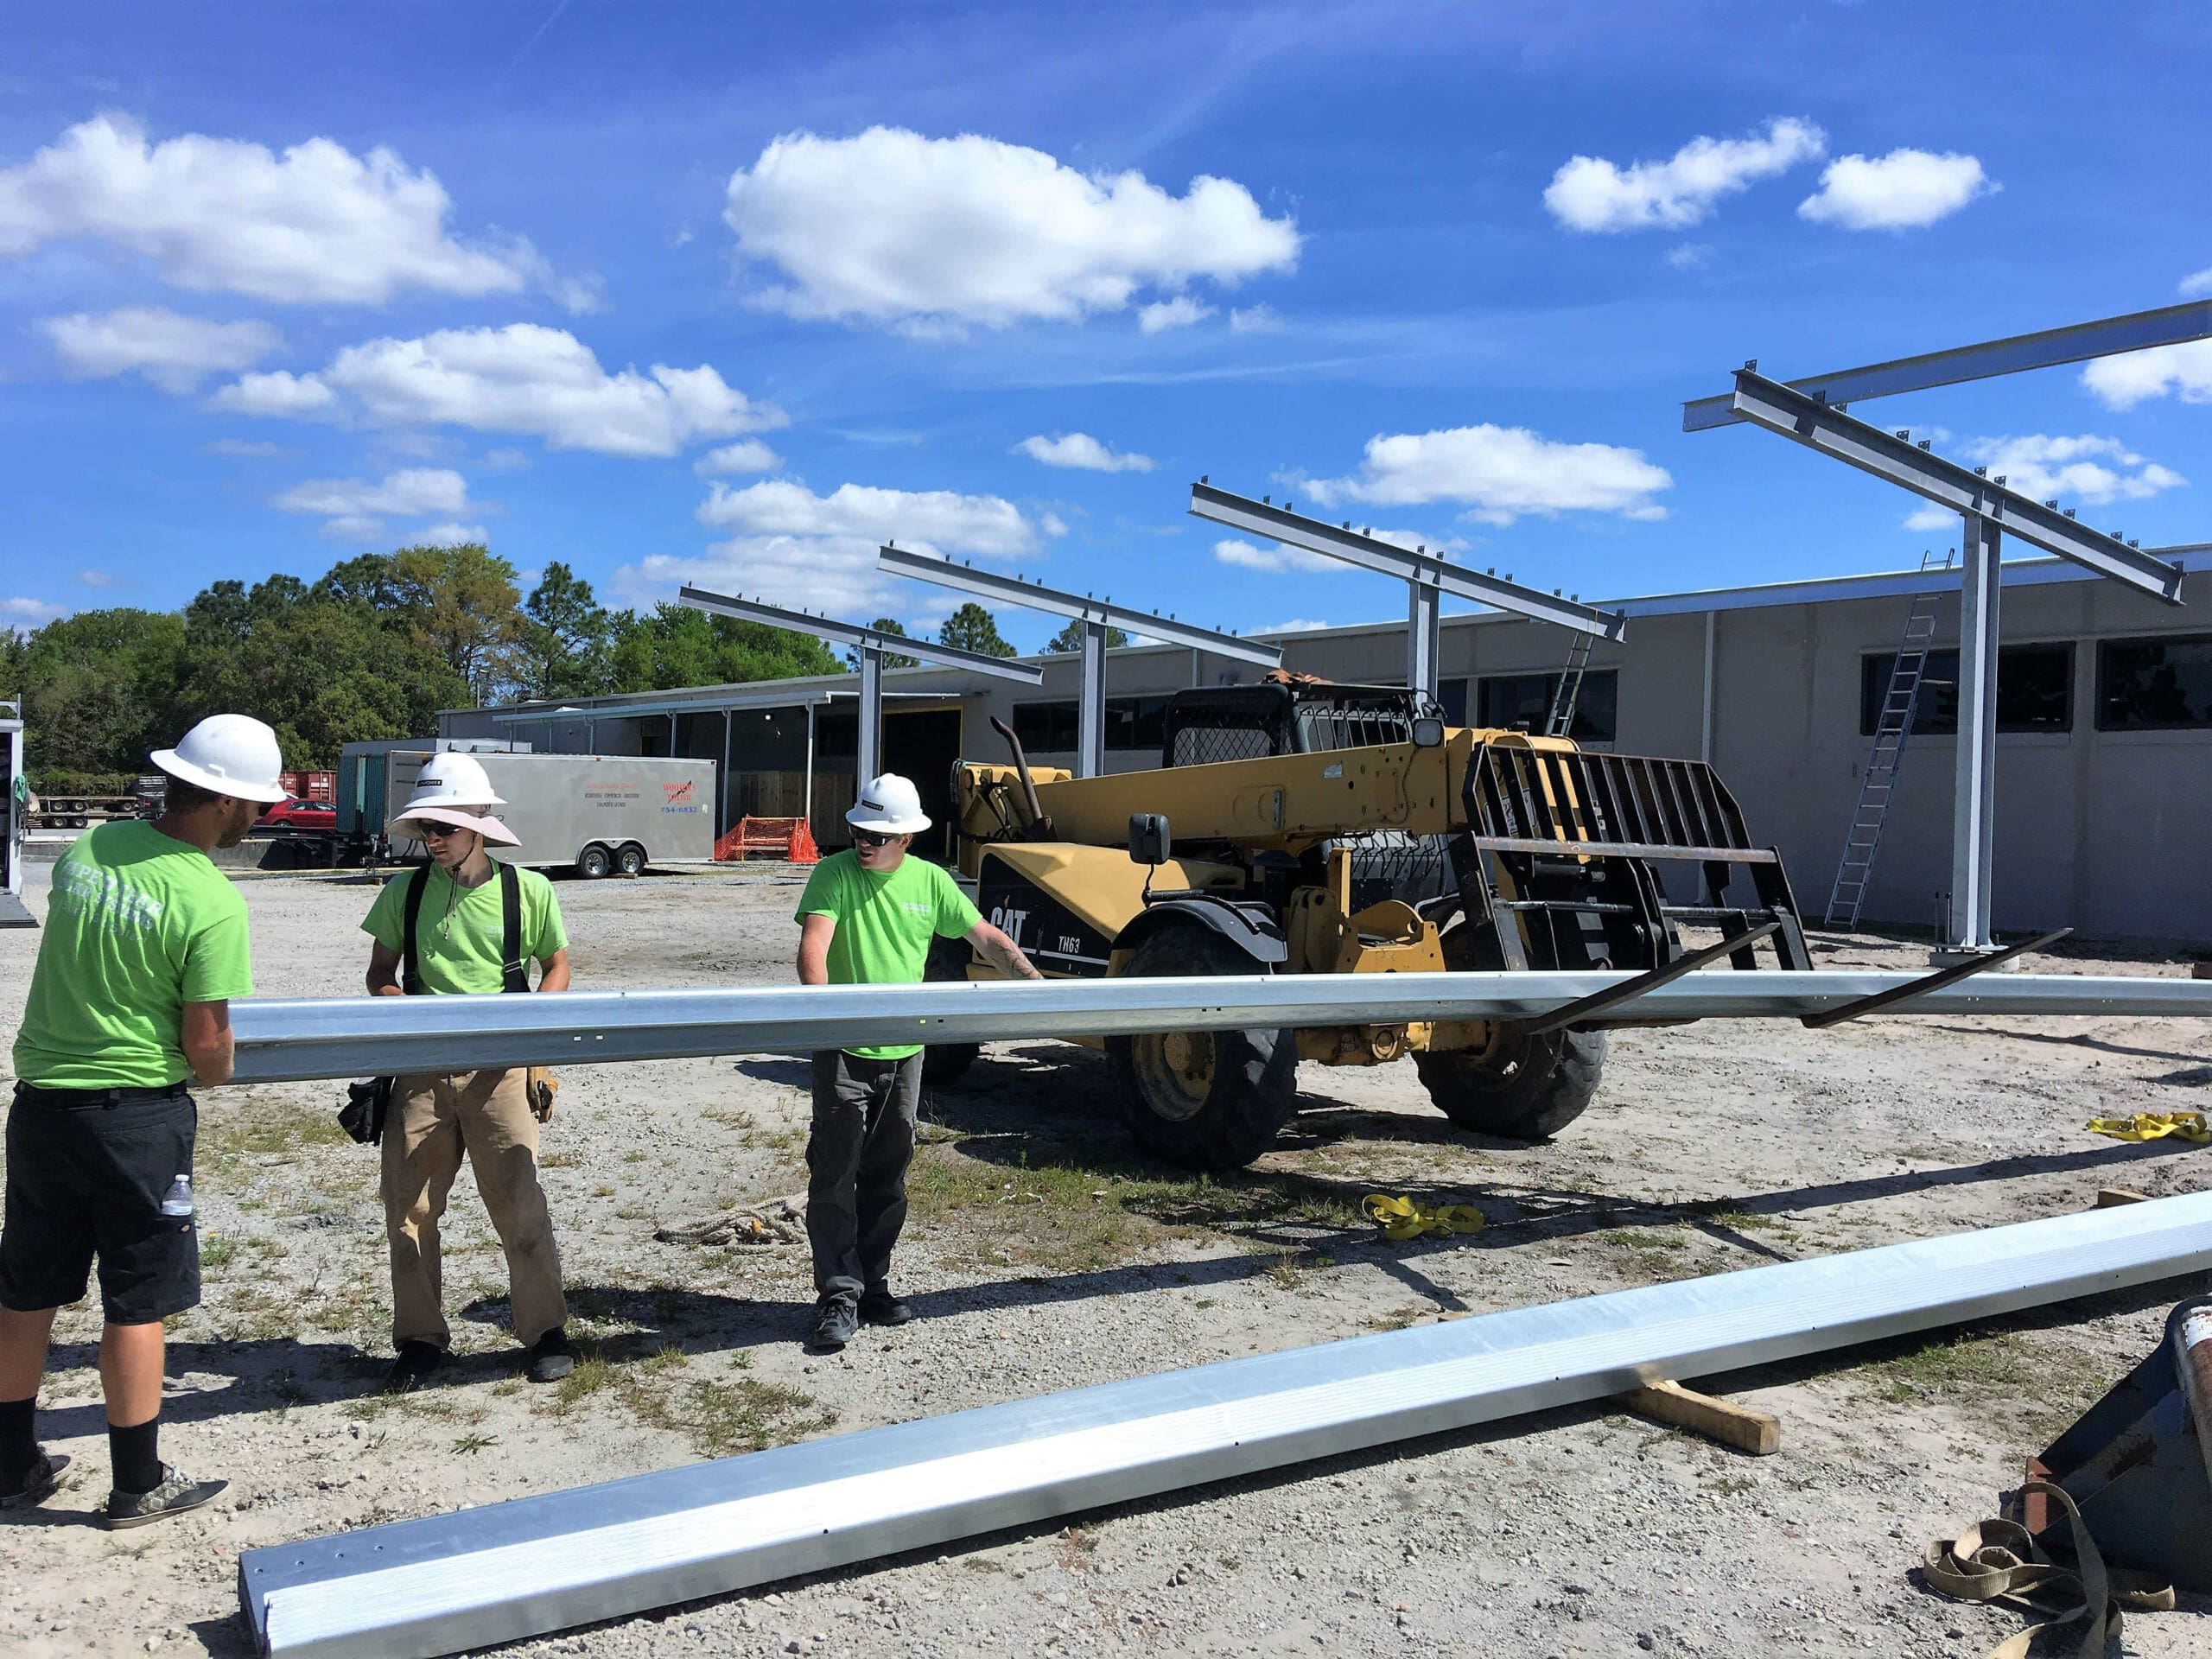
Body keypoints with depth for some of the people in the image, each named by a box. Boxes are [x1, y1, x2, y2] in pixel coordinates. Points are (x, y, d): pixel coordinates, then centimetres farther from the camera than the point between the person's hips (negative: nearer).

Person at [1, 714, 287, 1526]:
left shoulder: (86, 847, 1)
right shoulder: (212, 902, -20)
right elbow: (206, 1046, -15)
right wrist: (218, 1070, 5)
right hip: (135, 1114, -6)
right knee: (137, 1303, 6)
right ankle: (137, 1484, 18)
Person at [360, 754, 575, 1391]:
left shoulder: (527, 890, -1)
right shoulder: (404, 893, 4)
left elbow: (557, 968, 10)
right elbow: (380, 973, 14)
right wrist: (402, 1006, -9)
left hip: (497, 1070, -3)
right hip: (420, 1070, 3)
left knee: (519, 1204, -3)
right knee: (407, 1207, 6)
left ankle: (545, 1331, 13)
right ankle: (421, 1338, 23)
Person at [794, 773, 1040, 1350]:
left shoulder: (930, 881, 3)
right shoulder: (833, 874, -8)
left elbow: (988, 938, 9)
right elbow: (813, 946, -22)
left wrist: (1037, 982, 1)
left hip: (904, 1050, 4)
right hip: (843, 1050, -4)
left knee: (887, 1178, 13)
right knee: (835, 1176, -5)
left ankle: (872, 1285, 24)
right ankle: (840, 1295, 1)